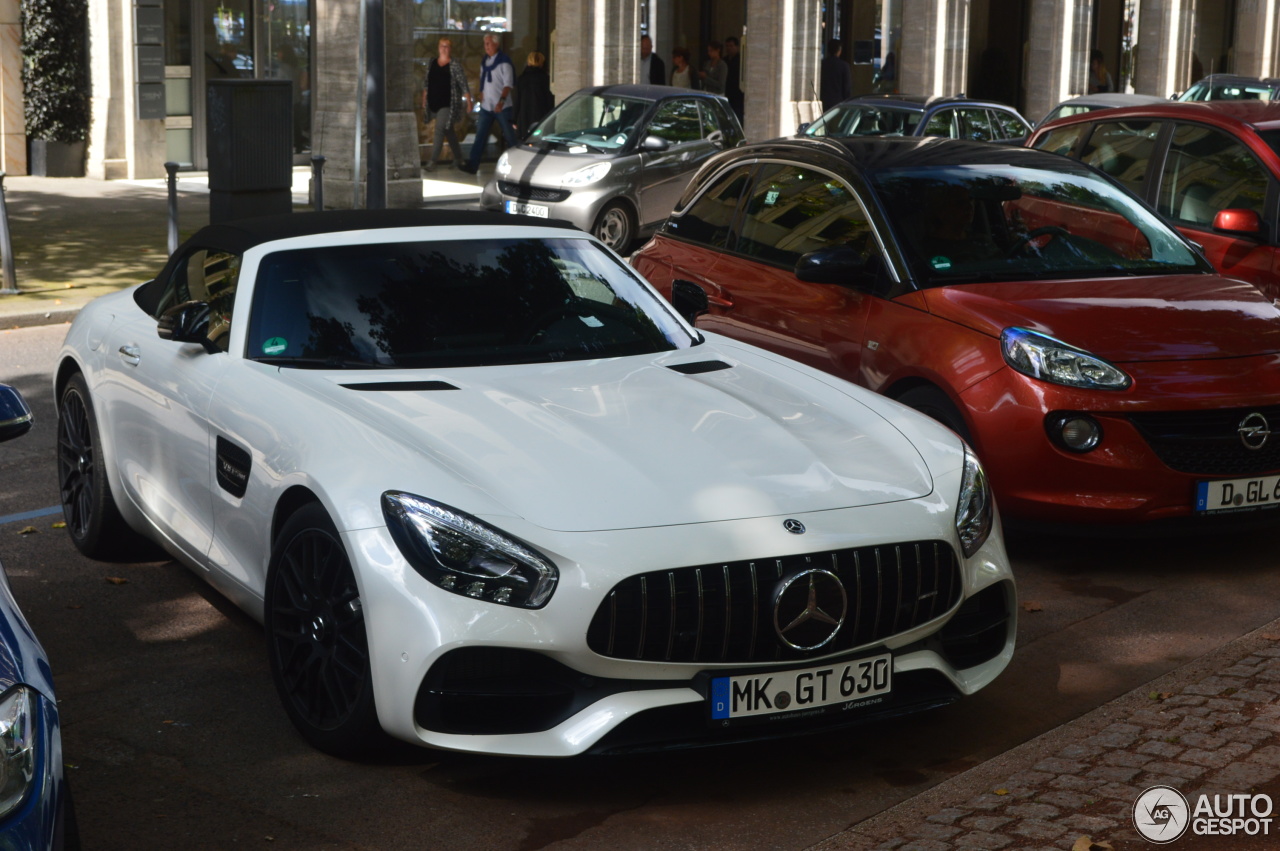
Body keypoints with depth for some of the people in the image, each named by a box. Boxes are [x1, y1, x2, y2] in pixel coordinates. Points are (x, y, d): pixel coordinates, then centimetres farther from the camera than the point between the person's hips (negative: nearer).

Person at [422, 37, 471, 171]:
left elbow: (464, 85, -6)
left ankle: (433, 160, -14)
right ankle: (458, 158, 24)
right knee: (449, 131, 14)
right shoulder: (431, 65, 10)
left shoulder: (455, 66, -5)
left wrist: (468, 103, -8)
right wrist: (424, 102, 14)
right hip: (433, 104, 6)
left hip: (448, 104, -6)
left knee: (440, 129, -15)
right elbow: (426, 85, 16)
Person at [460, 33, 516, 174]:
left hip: (502, 107, -6)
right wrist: (481, 93, 8)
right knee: (480, 136, 1)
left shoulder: (504, 62, -9)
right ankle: (473, 165, -1)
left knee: (509, 136, 2)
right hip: (486, 106, 6)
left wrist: (502, 101, -26)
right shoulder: (484, 62, 12)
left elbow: (508, 84, -16)